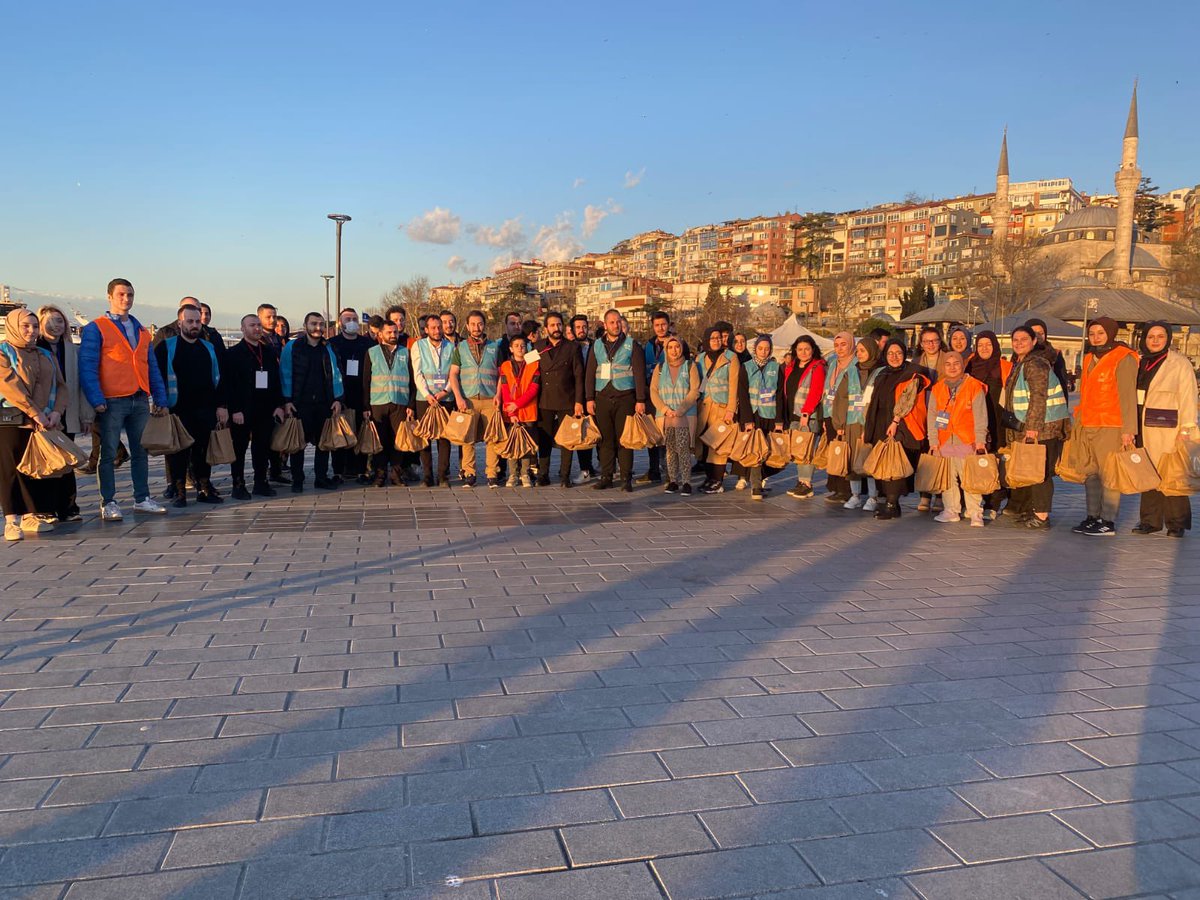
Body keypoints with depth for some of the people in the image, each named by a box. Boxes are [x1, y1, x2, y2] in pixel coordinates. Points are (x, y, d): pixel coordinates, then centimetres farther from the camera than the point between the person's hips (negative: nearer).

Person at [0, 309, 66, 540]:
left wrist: (56, 411, -6)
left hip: (43, 423, 5)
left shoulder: (46, 356, 18)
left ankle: (30, 516, 16)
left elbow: (60, 386, 12)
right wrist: (35, 413, -18)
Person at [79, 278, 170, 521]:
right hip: (112, 401, -5)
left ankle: (142, 499, 18)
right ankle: (108, 503, 6)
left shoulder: (141, 331, 17)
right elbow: (87, 366, -8)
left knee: (141, 451, 10)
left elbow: (152, 368, 17)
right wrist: (96, 399, -18)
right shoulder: (96, 328, -1)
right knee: (108, 453, 0)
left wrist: (160, 399, 10)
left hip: (140, 400, 5)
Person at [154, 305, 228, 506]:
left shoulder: (209, 348, 14)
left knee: (203, 451, 8)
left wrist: (222, 406, 6)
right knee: (179, 452, 0)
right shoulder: (166, 347, 2)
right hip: (178, 411, -3)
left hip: (206, 411, 3)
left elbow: (219, 379, 14)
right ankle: (179, 492, 8)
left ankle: (204, 489, 17)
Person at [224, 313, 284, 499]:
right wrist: (234, 410, -15)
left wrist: (279, 405, 6)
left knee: (263, 447, 9)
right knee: (239, 448, 2)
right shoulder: (233, 353, -2)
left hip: (265, 410, 5)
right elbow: (229, 384, -8)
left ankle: (261, 483, 18)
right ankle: (238, 485, 8)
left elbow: (277, 380, 14)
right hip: (242, 411, -4)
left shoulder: (269, 352, 14)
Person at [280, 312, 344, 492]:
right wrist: (287, 400, -7)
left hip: (324, 403, 3)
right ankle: (297, 480, 9)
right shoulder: (292, 347, 1)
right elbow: (285, 375, -1)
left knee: (323, 442, 7)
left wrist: (337, 398, 3)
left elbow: (335, 374, 11)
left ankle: (321, 477, 16)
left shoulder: (329, 349, 11)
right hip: (300, 403, -3)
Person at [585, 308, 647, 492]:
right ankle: (606, 477, 9)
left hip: (625, 396, -2)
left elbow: (639, 374, 0)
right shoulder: (597, 345, 12)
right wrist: (589, 398, 4)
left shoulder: (631, 345, 4)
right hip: (602, 397, 3)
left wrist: (640, 400, -6)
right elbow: (590, 374, 12)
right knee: (605, 439, 3)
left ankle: (626, 478, 1)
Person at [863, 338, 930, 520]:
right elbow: (874, 403, 21)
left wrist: (896, 421, -20)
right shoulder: (882, 375, 19)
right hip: (881, 426, 7)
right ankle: (889, 502, 10)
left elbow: (907, 399, -12)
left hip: (901, 427, -6)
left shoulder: (912, 374, -2)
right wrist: (867, 427, 17)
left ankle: (892, 505, -11)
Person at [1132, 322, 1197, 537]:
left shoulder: (1180, 363, -1)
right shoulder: (1139, 363, 15)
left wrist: (1186, 429, -12)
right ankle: (1150, 521, 13)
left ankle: (1176, 523, 4)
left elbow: (1188, 397, -6)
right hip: (1143, 429, 5)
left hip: (1168, 430, -5)